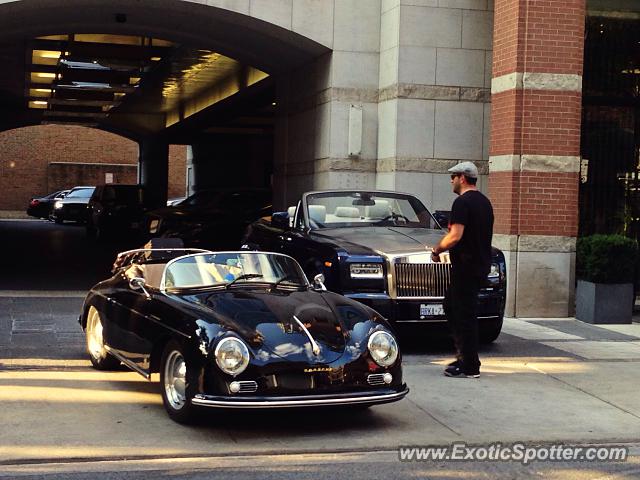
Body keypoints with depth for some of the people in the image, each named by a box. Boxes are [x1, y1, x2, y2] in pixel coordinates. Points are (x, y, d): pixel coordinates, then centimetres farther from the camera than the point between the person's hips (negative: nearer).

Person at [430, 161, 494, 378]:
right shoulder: (484, 202, 16)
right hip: (482, 263, 10)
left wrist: (437, 250, -7)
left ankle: (470, 367, -1)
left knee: (464, 314, -4)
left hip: (466, 266, -10)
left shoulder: (462, 202, -14)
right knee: (451, 305, 19)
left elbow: (455, 236, -22)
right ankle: (464, 356, 19)